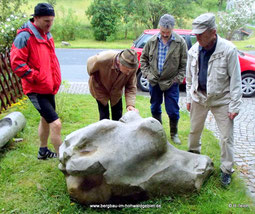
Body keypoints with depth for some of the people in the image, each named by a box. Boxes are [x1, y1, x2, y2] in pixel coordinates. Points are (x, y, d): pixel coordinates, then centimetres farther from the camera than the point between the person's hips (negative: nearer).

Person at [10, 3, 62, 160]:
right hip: (36, 90, -9)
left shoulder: (47, 35, 11)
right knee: (56, 123, -13)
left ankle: (43, 151, 41)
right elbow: (17, 64, -19)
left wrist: (56, 80, 10)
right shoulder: (24, 36, -15)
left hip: (49, 88, 9)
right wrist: (36, 78, -19)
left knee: (46, 119, 21)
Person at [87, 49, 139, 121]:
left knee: (118, 116, 8)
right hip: (100, 90, -2)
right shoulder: (102, 59, -39)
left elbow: (131, 87, -22)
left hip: (116, 91, 3)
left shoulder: (133, 67, -31)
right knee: (104, 115, -3)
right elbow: (90, 63, -15)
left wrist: (130, 104, -36)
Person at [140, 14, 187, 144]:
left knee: (173, 111, 2)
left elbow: (184, 64, -2)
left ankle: (174, 133, 25)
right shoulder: (152, 41, 0)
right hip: (154, 81, 3)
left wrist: (178, 79, -8)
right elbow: (143, 58, 10)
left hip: (171, 82, -3)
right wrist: (147, 73, 1)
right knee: (155, 108, 16)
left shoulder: (180, 42, -7)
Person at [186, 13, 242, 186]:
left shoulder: (228, 50, -17)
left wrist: (234, 106, -14)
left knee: (226, 136, 1)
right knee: (195, 130, 18)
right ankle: (193, 153, 45)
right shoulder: (194, 51, -4)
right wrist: (189, 98, 10)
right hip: (199, 97, 4)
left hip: (221, 100, -4)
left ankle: (227, 170, 18)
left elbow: (235, 80, -13)